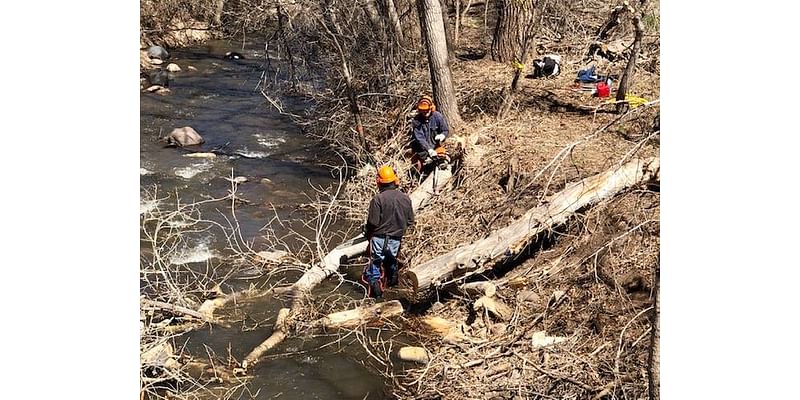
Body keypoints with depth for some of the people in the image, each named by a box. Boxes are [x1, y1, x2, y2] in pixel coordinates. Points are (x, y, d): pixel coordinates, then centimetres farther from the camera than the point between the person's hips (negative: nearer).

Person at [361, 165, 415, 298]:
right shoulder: (405, 198, -5)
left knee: (375, 262, 8)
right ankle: (392, 280, 43)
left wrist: (368, 235, 2)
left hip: (379, 237, -4)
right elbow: (410, 221, 3)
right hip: (396, 238, 5)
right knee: (392, 260, 27)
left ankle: (375, 285, 3)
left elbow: (373, 222, -17)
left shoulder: (378, 199, -19)